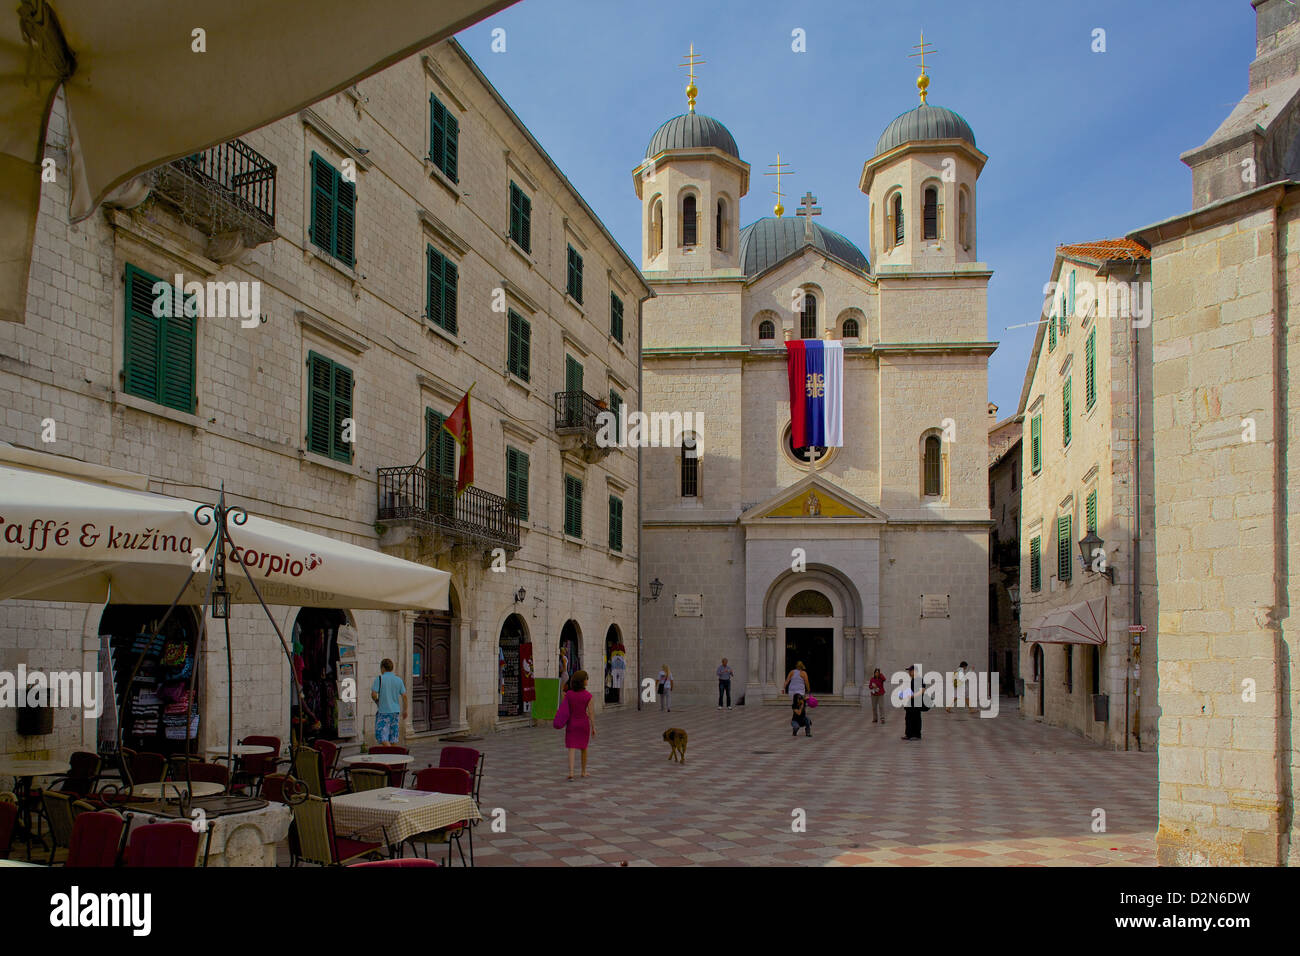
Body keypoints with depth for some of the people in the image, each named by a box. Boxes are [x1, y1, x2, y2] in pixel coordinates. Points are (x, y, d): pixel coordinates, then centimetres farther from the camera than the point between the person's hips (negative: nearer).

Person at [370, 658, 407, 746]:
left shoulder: (379, 679, -8)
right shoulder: (399, 680, 4)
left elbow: (373, 694, -14)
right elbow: (404, 696, 3)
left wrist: (377, 701, 7)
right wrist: (405, 710, 12)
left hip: (383, 712, -5)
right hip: (395, 711, 5)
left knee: (382, 735, -4)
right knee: (393, 736, 11)